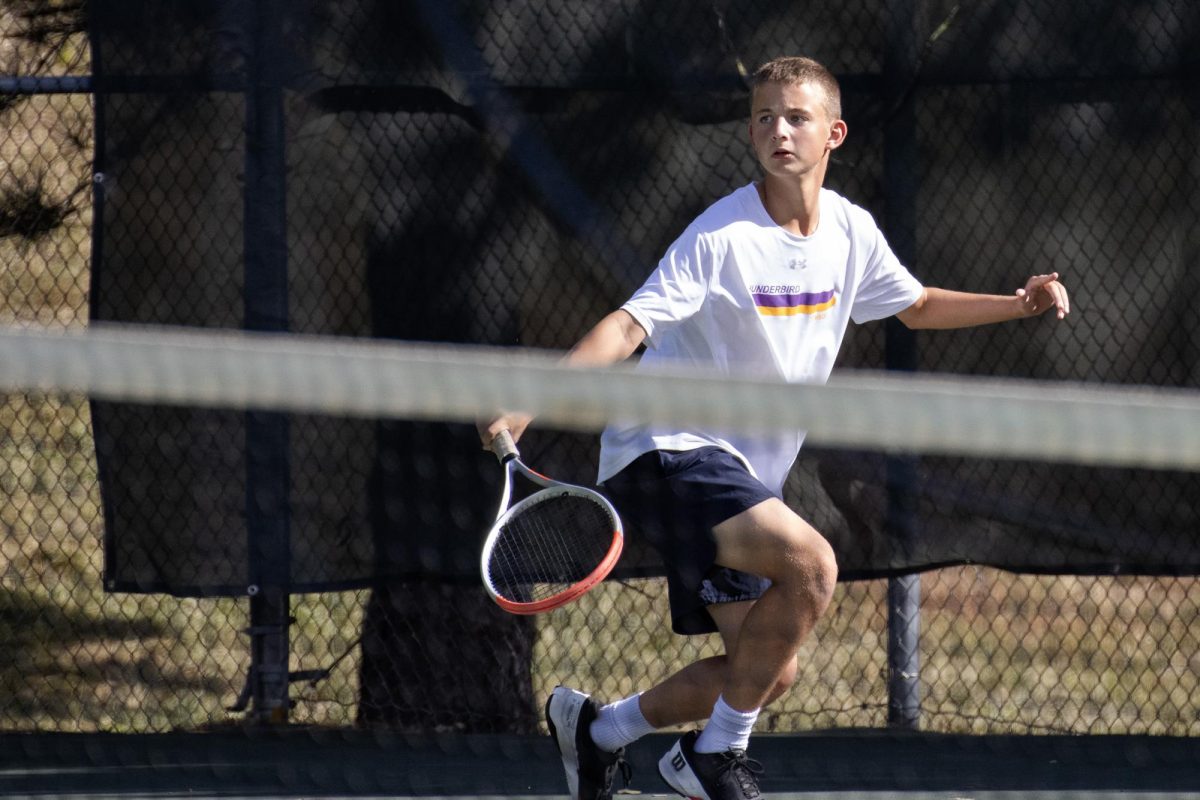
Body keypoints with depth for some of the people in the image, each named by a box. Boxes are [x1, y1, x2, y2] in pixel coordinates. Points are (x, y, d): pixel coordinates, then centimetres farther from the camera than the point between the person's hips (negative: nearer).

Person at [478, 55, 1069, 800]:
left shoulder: (851, 231, 4)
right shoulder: (722, 236, -17)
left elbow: (917, 305, 23)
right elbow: (628, 326, -24)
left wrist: (1018, 303, 9)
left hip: (742, 473, 8)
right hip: (666, 452, -8)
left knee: (769, 673, 6)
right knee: (810, 562, -30)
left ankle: (598, 727, 26)